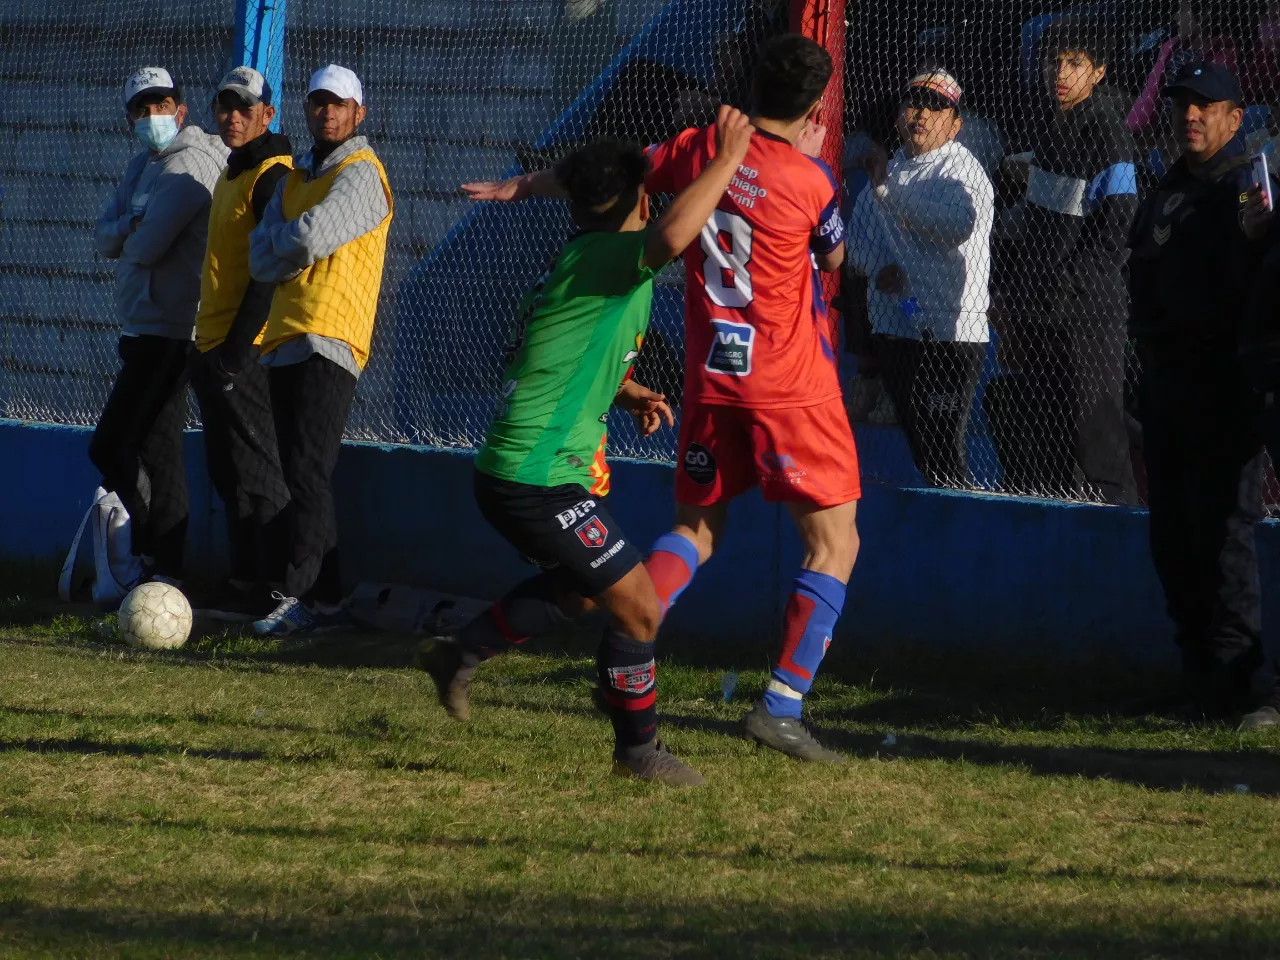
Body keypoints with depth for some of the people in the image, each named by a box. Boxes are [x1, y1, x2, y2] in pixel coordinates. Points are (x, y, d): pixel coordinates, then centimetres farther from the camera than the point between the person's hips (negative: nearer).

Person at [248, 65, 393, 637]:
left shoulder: (360, 174, -4)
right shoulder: (294, 180, 21)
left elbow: (308, 239, -17)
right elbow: (263, 261, 10)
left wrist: (278, 245, 2)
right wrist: (298, 249, -8)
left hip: (327, 340, -9)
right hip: (285, 342, 9)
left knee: (306, 471, -15)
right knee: (302, 475, 8)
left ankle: (303, 596, -19)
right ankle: (324, 597, 11)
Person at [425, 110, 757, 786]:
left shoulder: (576, 260, 14)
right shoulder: (602, 257, -16)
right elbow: (671, 238, -39)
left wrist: (630, 394, 16)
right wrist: (727, 161, -27)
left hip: (515, 471, 10)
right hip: (537, 482, -10)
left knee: (579, 588, 32)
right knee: (637, 607, -3)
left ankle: (461, 655, 38)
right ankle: (638, 748, 12)